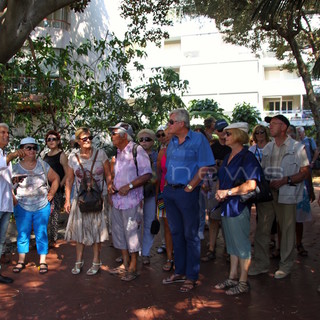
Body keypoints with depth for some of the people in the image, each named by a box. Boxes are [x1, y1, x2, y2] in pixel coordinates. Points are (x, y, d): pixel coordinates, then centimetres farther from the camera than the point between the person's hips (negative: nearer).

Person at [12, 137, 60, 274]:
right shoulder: (16, 168, -2)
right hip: (22, 207, 0)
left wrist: (51, 194, 4)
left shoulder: (43, 165, 2)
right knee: (22, 234, 6)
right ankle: (21, 261, 20)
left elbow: (56, 178, 10)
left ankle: (43, 262, 12)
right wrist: (13, 200, -6)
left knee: (41, 234, 3)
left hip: (42, 207, 1)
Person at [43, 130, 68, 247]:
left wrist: (59, 186, -13)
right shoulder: (45, 156, 16)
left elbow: (67, 174, -8)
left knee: (53, 215, -4)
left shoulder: (61, 155, -4)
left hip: (57, 191, -6)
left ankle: (52, 240, 6)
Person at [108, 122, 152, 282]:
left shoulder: (137, 151, -10)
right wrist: (111, 186, 5)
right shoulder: (118, 153, 14)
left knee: (132, 234, 0)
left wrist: (129, 186, -22)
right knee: (119, 233, 14)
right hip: (117, 200, 8)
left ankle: (133, 268, 13)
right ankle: (125, 264, 29)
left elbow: (147, 175, -16)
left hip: (132, 201, -8)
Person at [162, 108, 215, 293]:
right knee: (176, 233, 15)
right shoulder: (172, 142, 13)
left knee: (190, 235, 2)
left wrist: (189, 187, -15)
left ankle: (191, 277, 13)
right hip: (170, 191, 7)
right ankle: (180, 272, 28)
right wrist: (167, 185, 7)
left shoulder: (198, 139, -8)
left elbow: (204, 168, -13)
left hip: (187, 193, -7)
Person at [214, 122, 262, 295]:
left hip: (239, 206, -8)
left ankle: (243, 282, 14)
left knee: (242, 245, 2)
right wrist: (219, 192, 2)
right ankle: (232, 278, 28)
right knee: (232, 244, 16)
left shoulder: (247, 157, -13)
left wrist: (227, 192, -21)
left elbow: (251, 185, -24)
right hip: (226, 206, 9)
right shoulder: (228, 157, 13)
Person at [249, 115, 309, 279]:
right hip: (267, 192, 5)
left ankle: (286, 265, 21)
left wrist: (284, 180, -18)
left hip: (286, 195, -5)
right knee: (262, 229, 6)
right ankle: (261, 264, 18)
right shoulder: (267, 148, 14)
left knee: (287, 230, 5)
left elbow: (305, 173, -7)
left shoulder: (297, 147, -2)